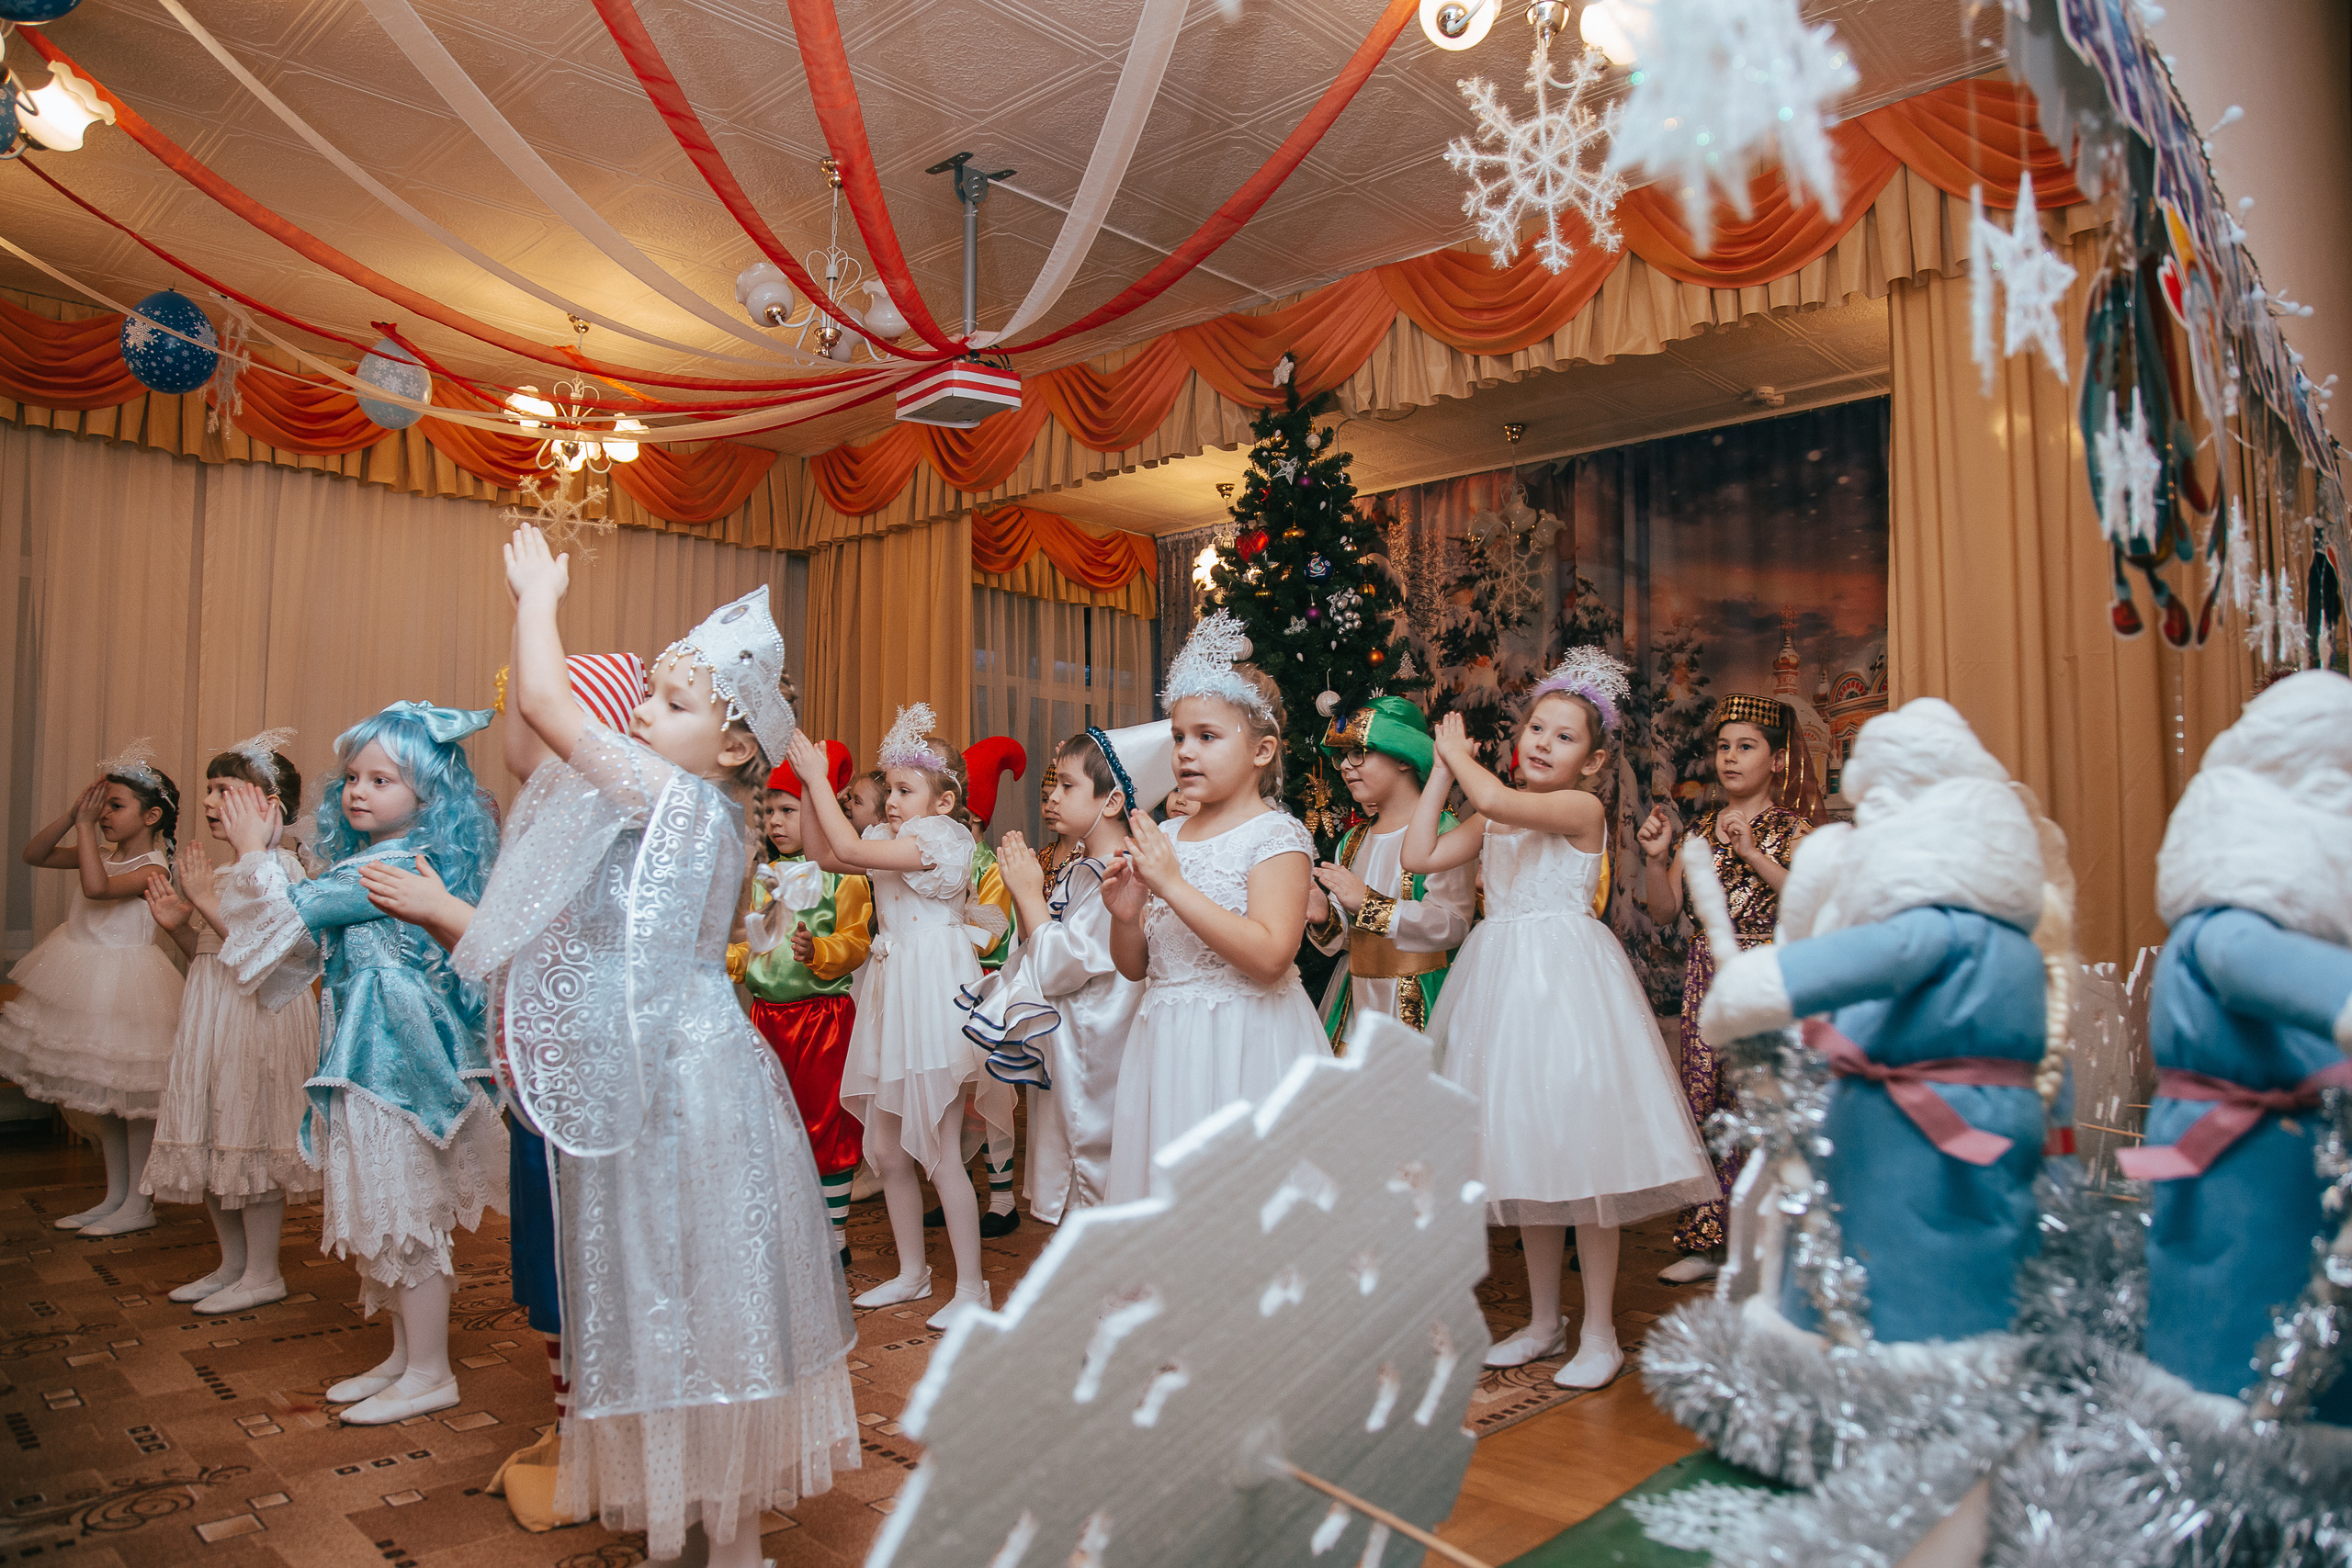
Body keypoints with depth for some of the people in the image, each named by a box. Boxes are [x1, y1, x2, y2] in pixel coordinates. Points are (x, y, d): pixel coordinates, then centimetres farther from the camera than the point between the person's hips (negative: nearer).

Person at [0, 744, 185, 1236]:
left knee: (132, 1094, -1)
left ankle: (139, 1205, 10)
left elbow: (96, 887, -33)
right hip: (89, 983, 9)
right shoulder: (104, 856, 8)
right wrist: (74, 816, -1)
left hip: (125, 984, -9)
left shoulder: (152, 867, -17)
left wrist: (85, 825, -23)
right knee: (104, 1095, 15)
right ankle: (114, 1198, 25)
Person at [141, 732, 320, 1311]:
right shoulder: (222, 865, 15)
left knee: (250, 1141, -3)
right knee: (212, 1141, 13)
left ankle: (262, 1274, 10)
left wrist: (205, 898, -20)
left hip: (258, 1012, -9)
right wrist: (179, 923, 3)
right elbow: (208, 954, 20)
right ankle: (233, 1264, 26)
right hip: (212, 1014, 9)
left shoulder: (279, 863, -13)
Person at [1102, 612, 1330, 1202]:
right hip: (1166, 1040, 6)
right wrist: (1126, 917, -10)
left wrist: (1174, 885, -23)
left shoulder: (1276, 834, -9)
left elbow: (1269, 957, -23)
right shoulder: (1167, 837, 8)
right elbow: (1136, 967, 12)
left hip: (1246, 1042, -6)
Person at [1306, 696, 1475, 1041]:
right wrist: (1324, 919, -10)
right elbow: (1346, 938, 11)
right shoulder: (1353, 841, 9)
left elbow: (1453, 924, -23)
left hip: (1417, 997, -6)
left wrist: (1368, 902, -25)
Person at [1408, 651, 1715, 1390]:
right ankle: (1544, 1320, 27)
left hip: (1566, 980, -7)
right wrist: (1441, 769, 5)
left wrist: (1460, 754, -7)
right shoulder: (1493, 820, 11)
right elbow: (1420, 855, 4)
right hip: (1504, 980, 7)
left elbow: (1497, 799, -26)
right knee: (1526, 1152, 13)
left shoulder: (1583, 809, -10)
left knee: (1582, 1151, -1)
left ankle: (1599, 1333, 14)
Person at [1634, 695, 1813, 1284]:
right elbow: (1664, 912, 10)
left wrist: (1754, 854, -20)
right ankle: (1705, 1241, 14)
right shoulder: (1700, 830, 11)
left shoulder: (1793, 831, -1)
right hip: (1706, 976, 4)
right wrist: (1656, 857, -5)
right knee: (1704, 1102, 5)